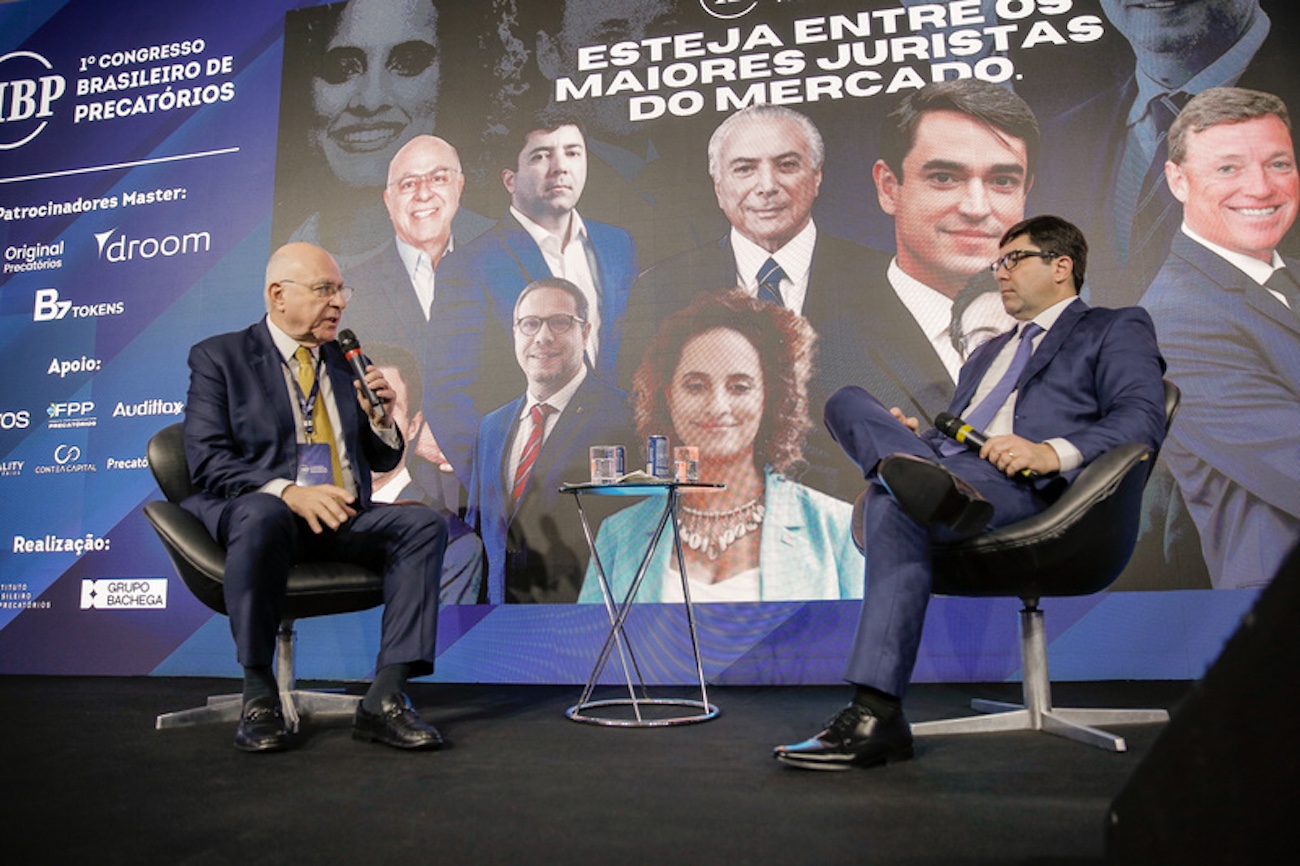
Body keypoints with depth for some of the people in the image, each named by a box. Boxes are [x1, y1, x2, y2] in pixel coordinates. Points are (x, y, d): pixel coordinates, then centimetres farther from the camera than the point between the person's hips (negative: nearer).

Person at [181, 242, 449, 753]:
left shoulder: (346, 362, 19)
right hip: (253, 510, -4)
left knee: (424, 524, -22)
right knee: (262, 515, -39)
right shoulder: (218, 357, 5)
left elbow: (383, 461, 23)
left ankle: (385, 699, -26)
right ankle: (258, 694, -22)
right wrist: (289, 491, -24)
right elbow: (207, 461, -7)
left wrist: (380, 418, 0)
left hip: (343, 516, 5)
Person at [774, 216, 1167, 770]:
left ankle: (876, 716, -38)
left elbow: (1142, 420, 0)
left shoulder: (1117, 329, 18)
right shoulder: (986, 354, 39)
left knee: (894, 500, -36)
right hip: (951, 466, 7)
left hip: (1025, 486, -6)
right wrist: (919, 438, 8)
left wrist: (1053, 452, -18)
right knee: (848, 402, -14)